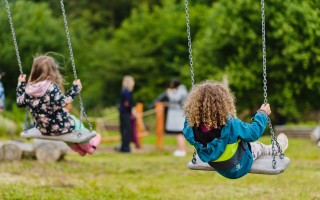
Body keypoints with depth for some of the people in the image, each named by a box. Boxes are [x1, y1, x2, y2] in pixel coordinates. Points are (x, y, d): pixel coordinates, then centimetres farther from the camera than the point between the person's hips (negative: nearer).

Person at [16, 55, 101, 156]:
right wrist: (74, 89, -26)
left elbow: (20, 102, 7)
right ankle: (88, 145, 52)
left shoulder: (29, 89, -8)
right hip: (59, 127, -6)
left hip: (43, 129, 6)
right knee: (76, 123, 27)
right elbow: (61, 103, -31)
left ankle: (77, 148, 53)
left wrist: (21, 84, 18)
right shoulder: (51, 87, -25)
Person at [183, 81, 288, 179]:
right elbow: (253, 132, -23)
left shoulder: (191, 127, -26)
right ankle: (277, 148, 54)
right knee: (258, 146, 25)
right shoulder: (230, 124, -39)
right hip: (238, 169, -5)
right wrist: (262, 114, -8)